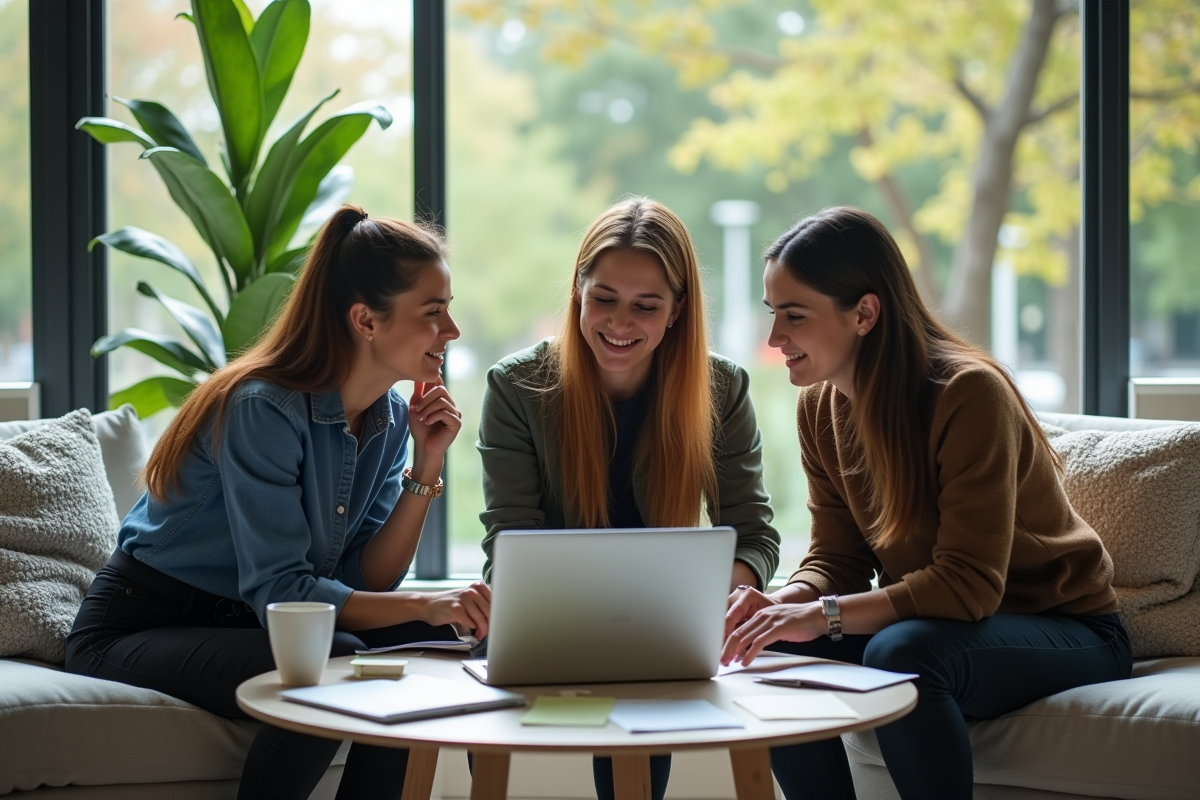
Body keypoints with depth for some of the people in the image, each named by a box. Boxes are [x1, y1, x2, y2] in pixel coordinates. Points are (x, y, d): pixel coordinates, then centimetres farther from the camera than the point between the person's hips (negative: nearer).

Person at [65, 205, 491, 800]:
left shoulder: (388, 418, 0)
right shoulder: (262, 410, -24)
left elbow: (366, 581, -3)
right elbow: (277, 593, -28)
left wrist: (426, 468, -12)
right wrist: (421, 606, -37)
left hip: (243, 624, 8)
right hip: (136, 629, -7)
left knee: (426, 646, -14)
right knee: (333, 668, -31)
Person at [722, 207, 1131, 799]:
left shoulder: (969, 394, -24)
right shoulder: (820, 406, -1)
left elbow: (970, 583, -28)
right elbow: (835, 560, 0)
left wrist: (824, 615, -35)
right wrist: (785, 603, -23)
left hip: (1069, 633, -6)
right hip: (933, 624, 7)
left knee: (900, 653, -34)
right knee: (780, 655, -17)